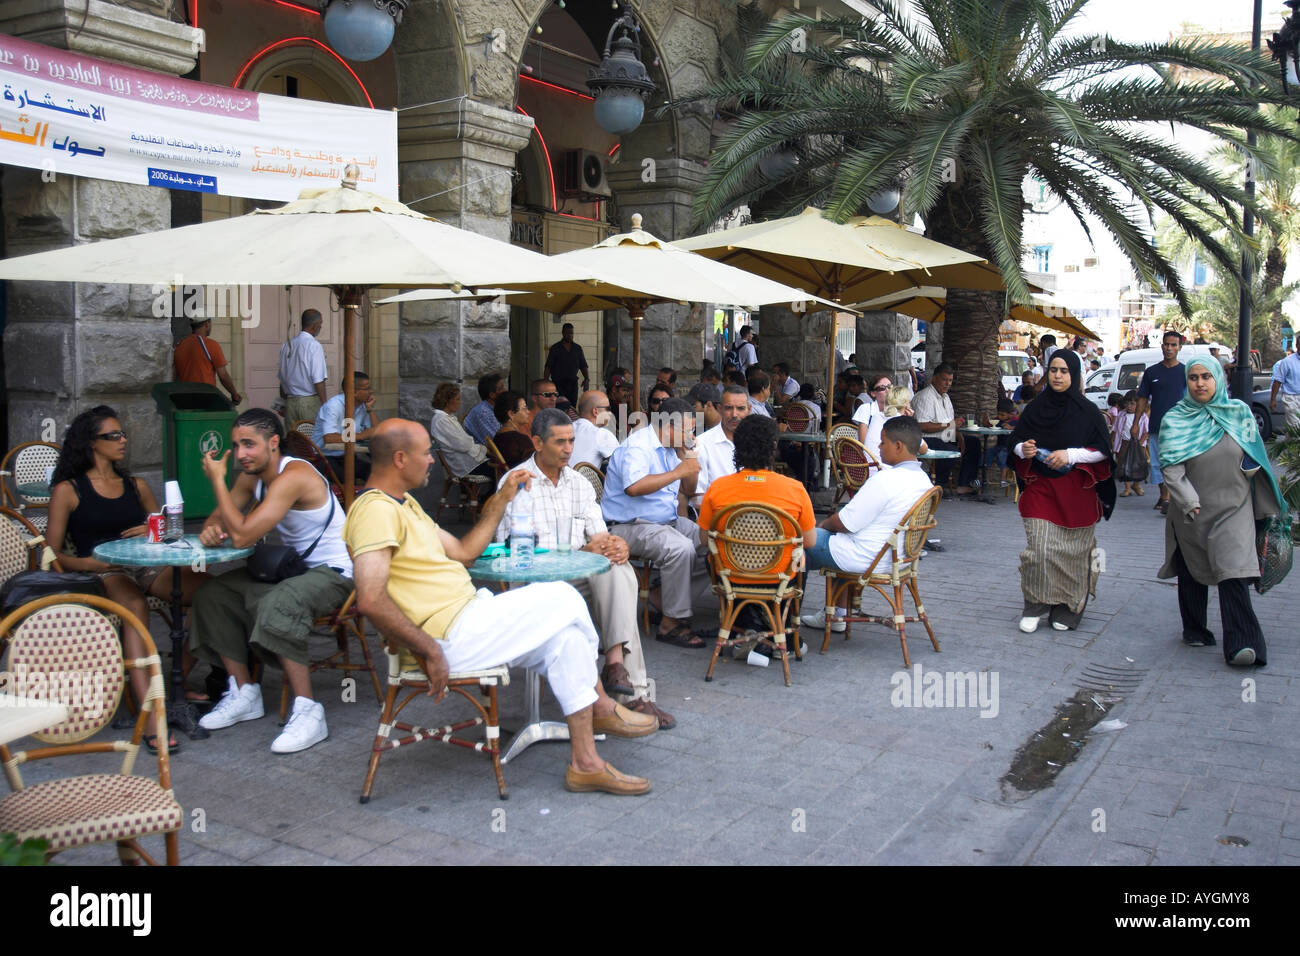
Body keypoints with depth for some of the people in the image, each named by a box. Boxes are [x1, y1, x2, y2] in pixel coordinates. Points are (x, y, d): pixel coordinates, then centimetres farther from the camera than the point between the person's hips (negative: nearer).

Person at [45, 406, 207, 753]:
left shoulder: (137, 486, 22)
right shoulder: (67, 491, 8)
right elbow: (51, 554, 4)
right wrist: (86, 563, -16)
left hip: (144, 567, 4)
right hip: (98, 574, -4)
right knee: (135, 604, -40)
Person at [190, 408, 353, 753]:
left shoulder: (293, 477, -25)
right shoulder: (252, 475, 5)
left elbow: (242, 536, -30)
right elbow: (219, 518, 10)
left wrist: (217, 479, -20)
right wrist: (211, 529, -16)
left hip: (333, 572, -10)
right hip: (292, 566, 10)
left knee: (275, 607, -36)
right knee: (212, 595, 2)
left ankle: (308, 712, -27)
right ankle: (244, 693, 11)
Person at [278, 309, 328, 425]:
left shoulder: (286, 346, 9)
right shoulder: (314, 346, -11)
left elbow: (282, 379, 13)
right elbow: (318, 381, -15)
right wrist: (324, 405, -9)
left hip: (289, 402, 6)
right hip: (310, 401, -6)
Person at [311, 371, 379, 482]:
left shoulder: (363, 406, 5)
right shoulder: (333, 405, -16)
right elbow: (329, 438, -30)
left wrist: (370, 409, -7)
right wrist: (360, 435, -22)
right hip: (324, 457, -6)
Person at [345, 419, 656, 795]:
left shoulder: (403, 504, 19)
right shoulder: (376, 510, -17)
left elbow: (462, 552, 22)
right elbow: (371, 600, -29)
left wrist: (502, 500, 19)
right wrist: (430, 650, -24)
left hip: (469, 614, 11)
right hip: (451, 634, -11)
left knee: (564, 635, 0)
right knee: (564, 599, -6)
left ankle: (585, 763, 2)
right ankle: (601, 706, 15)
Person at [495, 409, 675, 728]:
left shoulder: (580, 483, 18)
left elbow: (600, 536, 12)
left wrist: (615, 544, -16)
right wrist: (581, 552, -20)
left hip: (583, 577, 5)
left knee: (618, 568, -29)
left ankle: (616, 663, -38)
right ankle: (632, 691, -34)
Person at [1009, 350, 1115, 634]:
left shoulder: (1087, 411, -2)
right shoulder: (1035, 407, 6)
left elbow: (1103, 450, -4)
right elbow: (1016, 440, 11)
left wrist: (1071, 455, -18)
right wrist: (1023, 449, -12)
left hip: (1076, 492, -1)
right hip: (1040, 488, 2)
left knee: (1071, 551, 4)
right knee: (1039, 549, -6)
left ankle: (1068, 610, 17)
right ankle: (1034, 607, 7)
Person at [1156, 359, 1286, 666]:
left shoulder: (1239, 413, 3)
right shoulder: (1175, 420, -2)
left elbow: (1256, 458, 13)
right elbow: (1170, 468, -9)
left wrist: (1247, 469, -6)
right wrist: (1190, 503, -18)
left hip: (1233, 509, -1)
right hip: (1192, 512, 1)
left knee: (1234, 573, -13)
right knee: (1192, 574, 12)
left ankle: (1240, 644, -14)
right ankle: (1195, 630, 29)